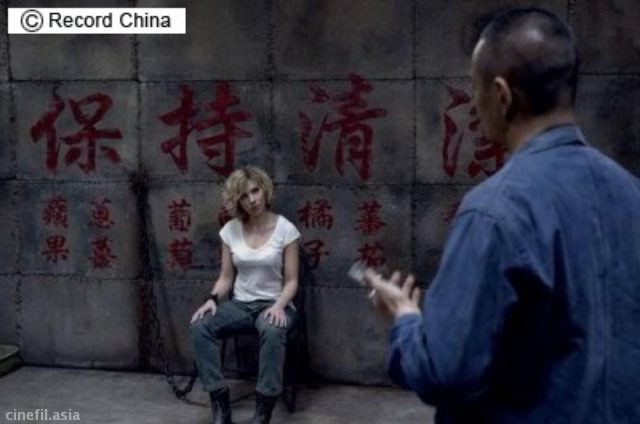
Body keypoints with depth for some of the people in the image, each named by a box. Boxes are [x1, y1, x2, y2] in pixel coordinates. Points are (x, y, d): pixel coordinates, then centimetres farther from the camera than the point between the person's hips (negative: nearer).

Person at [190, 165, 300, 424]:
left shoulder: (285, 229, -6)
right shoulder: (230, 230, 3)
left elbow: (291, 281, -5)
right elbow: (226, 277, 8)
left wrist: (279, 306, -24)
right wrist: (213, 299, -13)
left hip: (273, 304, -3)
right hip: (240, 304, 3)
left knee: (273, 332, -40)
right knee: (199, 326, -26)